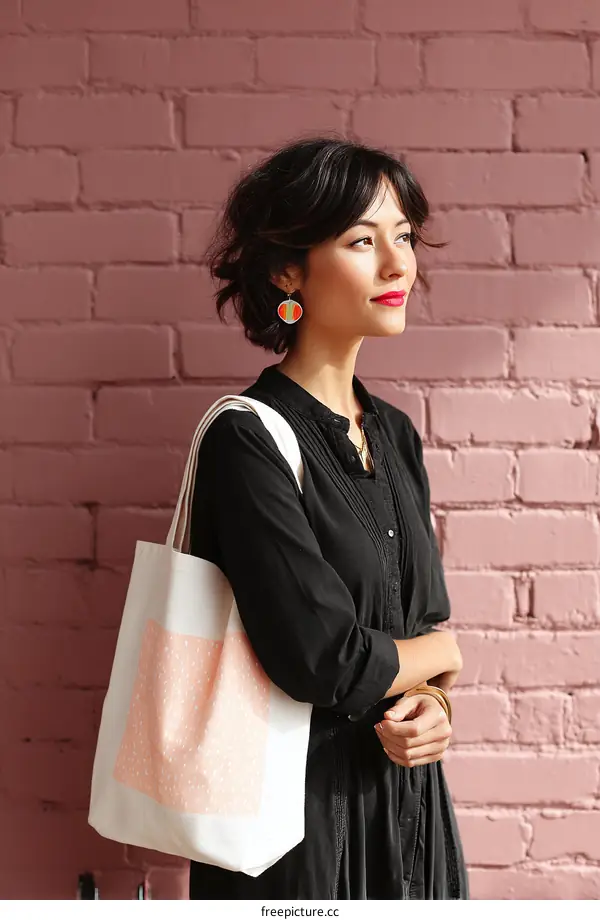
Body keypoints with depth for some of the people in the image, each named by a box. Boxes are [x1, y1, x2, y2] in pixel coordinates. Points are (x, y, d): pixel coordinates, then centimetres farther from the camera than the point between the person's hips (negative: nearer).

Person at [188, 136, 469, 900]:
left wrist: (430, 702, -10)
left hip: (406, 792, 7)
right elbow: (322, 657, -25)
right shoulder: (248, 441, -18)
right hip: (302, 802, -7)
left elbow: (427, 611, 11)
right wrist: (440, 653, -6)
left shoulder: (394, 433, 6)